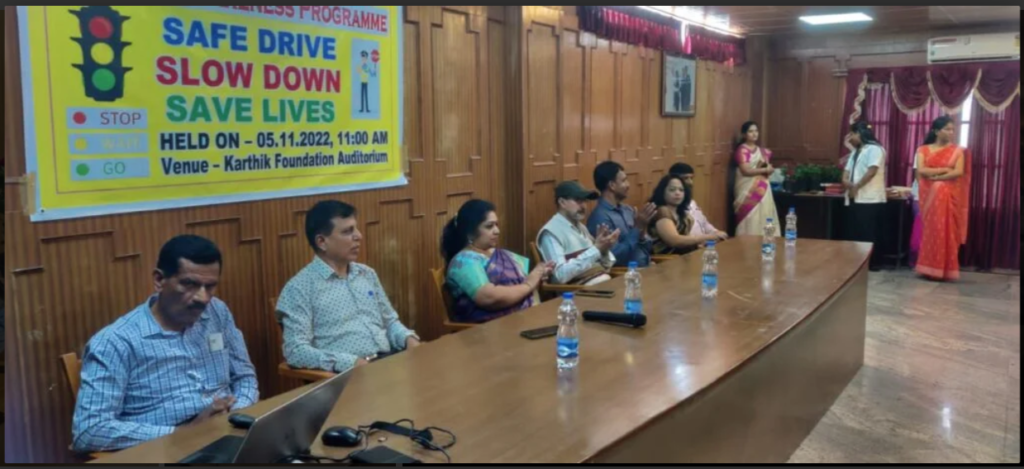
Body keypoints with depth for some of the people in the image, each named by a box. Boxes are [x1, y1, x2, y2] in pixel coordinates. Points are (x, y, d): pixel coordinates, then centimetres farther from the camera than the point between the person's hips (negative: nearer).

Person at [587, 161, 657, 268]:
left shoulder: (628, 210, 11)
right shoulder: (600, 216, -12)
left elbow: (646, 248, 15)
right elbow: (614, 257, -19)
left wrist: (642, 233, -5)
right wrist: (637, 228, -15)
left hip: (646, 267, 7)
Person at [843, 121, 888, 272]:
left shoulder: (874, 149, -7)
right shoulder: (856, 151, 21)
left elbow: (872, 171, -17)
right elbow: (847, 170, 15)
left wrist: (856, 187, -15)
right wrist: (846, 182, -6)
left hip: (871, 200, -9)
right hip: (856, 199, 9)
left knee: (869, 234, -6)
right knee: (855, 232, 9)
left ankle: (873, 263, 1)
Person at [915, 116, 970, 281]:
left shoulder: (957, 151, 4)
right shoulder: (923, 150, 6)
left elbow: (959, 172, -9)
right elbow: (921, 170, -8)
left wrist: (935, 177, -13)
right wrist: (944, 169, -10)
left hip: (949, 196, -1)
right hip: (929, 195, 1)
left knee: (946, 231, -1)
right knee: (930, 231, 1)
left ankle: (944, 269, 4)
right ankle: (930, 268, 5)